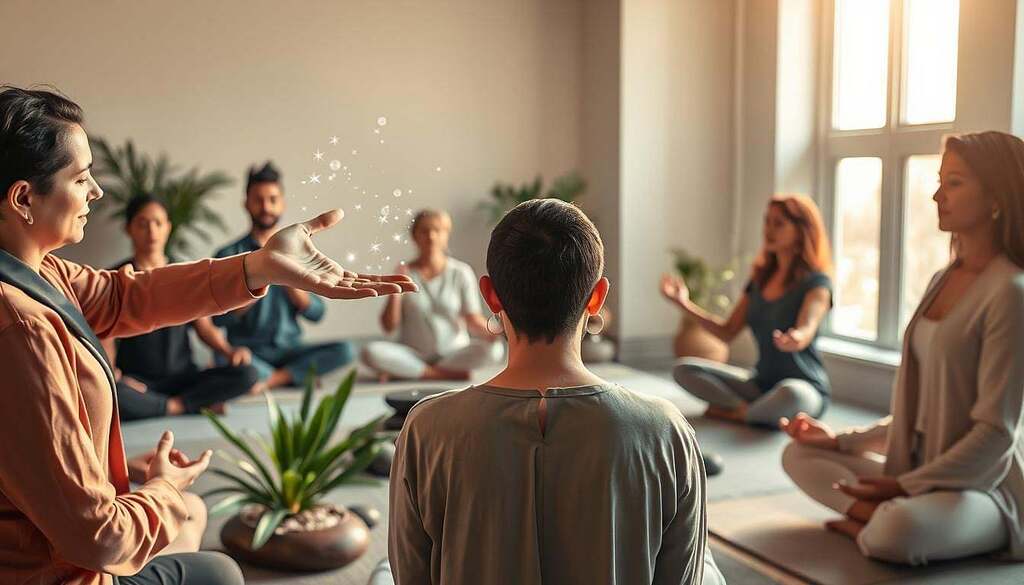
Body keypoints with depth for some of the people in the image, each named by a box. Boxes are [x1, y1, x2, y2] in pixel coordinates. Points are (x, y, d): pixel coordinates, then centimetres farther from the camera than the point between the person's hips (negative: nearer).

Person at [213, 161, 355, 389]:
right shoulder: (228, 255, 2)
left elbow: (316, 313, 3)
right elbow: (219, 318, -6)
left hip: (290, 350, 3)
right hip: (250, 353, -3)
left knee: (343, 350, -24)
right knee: (225, 360, -37)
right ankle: (296, 377, -15)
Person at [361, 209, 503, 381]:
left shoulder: (461, 272, 0)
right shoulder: (405, 273, 1)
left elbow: (474, 320, -2)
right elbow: (389, 326, -1)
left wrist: (490, 331, -23)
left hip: (453, 353, 0)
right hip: (412, 354, 0)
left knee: (494, 350, -28)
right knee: (371, 352, -28)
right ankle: (452, 373, -21)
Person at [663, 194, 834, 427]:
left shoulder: (817, 283, -11)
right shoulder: (760, 278, 9)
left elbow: (805, 332, -31)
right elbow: (728, 332, 9)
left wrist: (794, 340, -56)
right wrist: (685, 304, -2)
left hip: (806, 390, -6)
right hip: (761, 382, 6)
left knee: (791, 393, -41)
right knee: (684, 369, -6)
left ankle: (735, 413, -11)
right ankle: (749, 409, -20)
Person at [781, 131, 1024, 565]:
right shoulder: (943, 280, 9)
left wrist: (905, 486, -18)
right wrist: (841, 440, 10)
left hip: (982, 484, -9)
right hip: (918, 471, 9)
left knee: (897, 533, -37)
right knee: (801, 454, 4)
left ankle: (872, 520, -6)